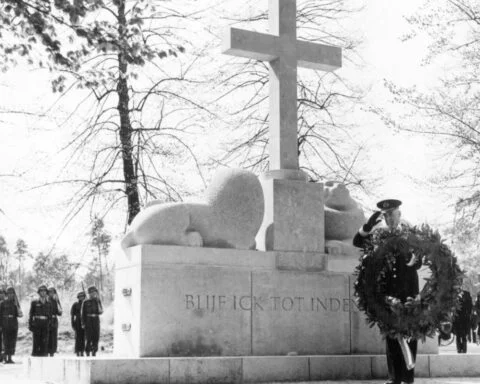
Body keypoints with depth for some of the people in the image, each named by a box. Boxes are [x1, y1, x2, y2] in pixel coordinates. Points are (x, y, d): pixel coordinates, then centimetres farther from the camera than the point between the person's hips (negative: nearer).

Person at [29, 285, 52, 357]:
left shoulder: (49, 303, 11)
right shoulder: (34, 302, 5)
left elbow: (50, 315, 12)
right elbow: (31, 314, 6)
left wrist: (50, 324, 4)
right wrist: (30, 325, -1)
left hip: (45, 324, 2)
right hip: (36, 324, -2)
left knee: (45, 342, -3)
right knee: (36, 342, -2)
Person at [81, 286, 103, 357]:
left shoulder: (97, 301, 7)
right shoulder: (85, 302, 1)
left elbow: (100, 312, -4)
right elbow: (83, 313, 2)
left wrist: (98, 301, -12)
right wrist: (83, 323, -4)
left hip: (96, 321, 3)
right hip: (88, 321, -3)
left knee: (96, 338, 2)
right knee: (89, 338, -6)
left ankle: (94, 353, 10)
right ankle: (87, 354, 1)